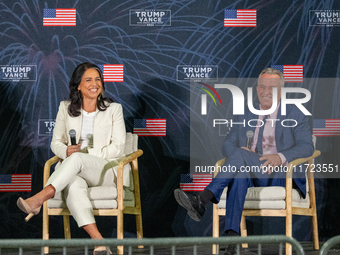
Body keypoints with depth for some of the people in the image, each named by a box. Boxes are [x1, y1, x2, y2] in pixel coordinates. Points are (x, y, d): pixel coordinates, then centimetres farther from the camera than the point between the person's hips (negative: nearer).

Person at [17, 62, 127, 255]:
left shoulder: (113, 109, 8)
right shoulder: (66, 108, 14)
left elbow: (118, 147, 0)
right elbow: (56, 142, 16)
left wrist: (85, 152, -11)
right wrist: (66, 151, -10)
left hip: (105, 170, -1)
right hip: (75, 172, 2)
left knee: (76, 159, -37)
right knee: (73, 185, -38)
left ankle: (38, 199, -46)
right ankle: (98, 239, -52)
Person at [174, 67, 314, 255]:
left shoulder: (295, 114, 10)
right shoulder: (245, 116, 22)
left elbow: (307, 146, -4)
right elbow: (227, 145, 14)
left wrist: (280, 157, -24)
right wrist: (239, 154, -13)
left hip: (282, 175, -3)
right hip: (252, 176, 3)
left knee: (240, 155, -29)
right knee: (240, 173, -36)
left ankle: (202, 201, -40)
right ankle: (232, 236, -48)